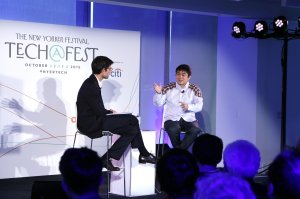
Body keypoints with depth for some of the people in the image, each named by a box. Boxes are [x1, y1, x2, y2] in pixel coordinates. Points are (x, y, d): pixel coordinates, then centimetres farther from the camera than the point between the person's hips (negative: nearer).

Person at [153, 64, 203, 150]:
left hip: (188, 119, 1)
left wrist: (189, 107, -23)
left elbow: (199, 106, -3)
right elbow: (159, 104, 2)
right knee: (173, 129, -37)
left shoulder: (195, 90, 6)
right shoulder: (168, 88, 5)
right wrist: (158, 93, -17)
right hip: (171, 119, -1)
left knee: (196, 130, -33)